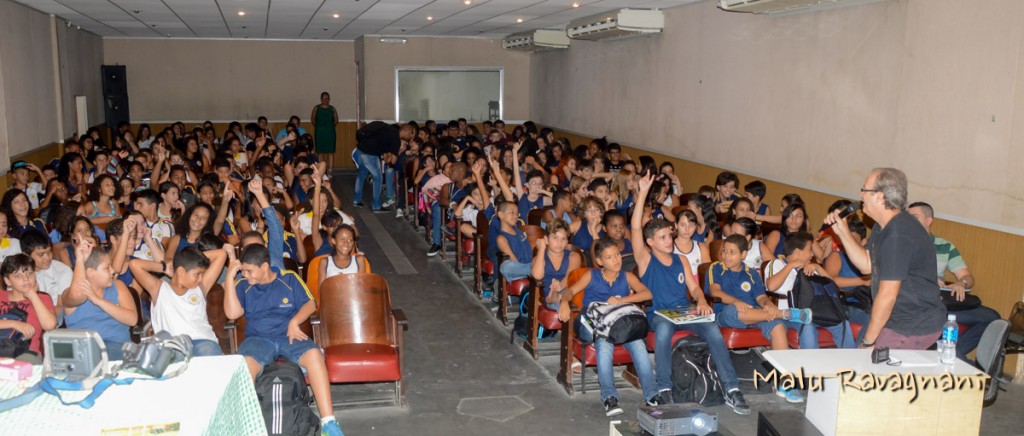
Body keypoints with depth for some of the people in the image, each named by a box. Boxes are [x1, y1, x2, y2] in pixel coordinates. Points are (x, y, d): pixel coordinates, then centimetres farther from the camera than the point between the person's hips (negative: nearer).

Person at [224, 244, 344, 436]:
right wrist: (230, 277, -6)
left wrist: (294, 322, -11)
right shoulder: (243, 285, 9)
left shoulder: (289, 278, 8)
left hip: (290, 336, 0)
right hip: (258, 339, 0)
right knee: (245, 364, -36)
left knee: (314, 354, -33)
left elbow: (310, 303, 7)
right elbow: (232, 313, -5)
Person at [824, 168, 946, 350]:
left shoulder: (898, 236, -26)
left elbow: (887, 295, -24)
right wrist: (843, 232, 4)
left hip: (916, 328, -10)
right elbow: (867, 265, 14)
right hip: (898, 319, 10)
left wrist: (868, 341, -17)